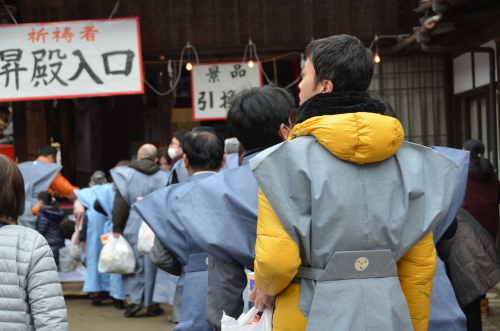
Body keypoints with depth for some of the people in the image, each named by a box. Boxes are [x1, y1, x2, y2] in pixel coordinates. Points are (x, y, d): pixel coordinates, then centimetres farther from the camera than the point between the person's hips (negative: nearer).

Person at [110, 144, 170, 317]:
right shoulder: (163, 177, 1)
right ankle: (152, 304, 11)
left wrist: (117, 228, 1)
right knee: (152, 263, 8)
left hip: (133, 225, -1)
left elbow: (120, 204, -4)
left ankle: (136, 299, -1)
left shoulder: (127, 174, -3)